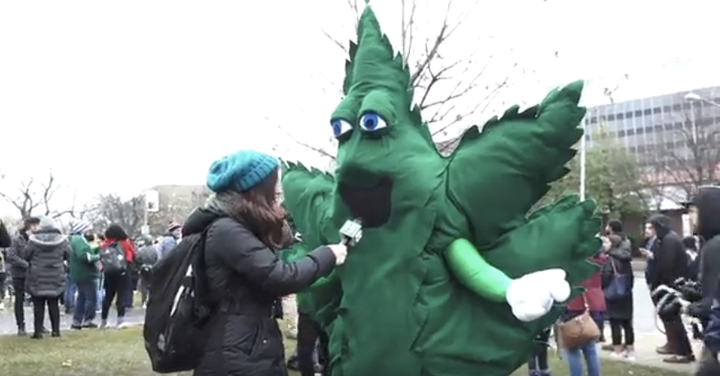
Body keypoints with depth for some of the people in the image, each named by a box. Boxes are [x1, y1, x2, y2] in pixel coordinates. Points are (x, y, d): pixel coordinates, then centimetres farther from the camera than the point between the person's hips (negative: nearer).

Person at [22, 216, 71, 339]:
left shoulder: (33, 240, -8)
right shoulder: (61, 240, -5)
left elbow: (26, 256, 0)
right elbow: (67, 255, 5)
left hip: (37, 278, -1)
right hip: (56, 278, 2)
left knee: (38, 305, 4)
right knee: (54, 304, 9)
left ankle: (38, 331, 3)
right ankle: (55, 330, 10)